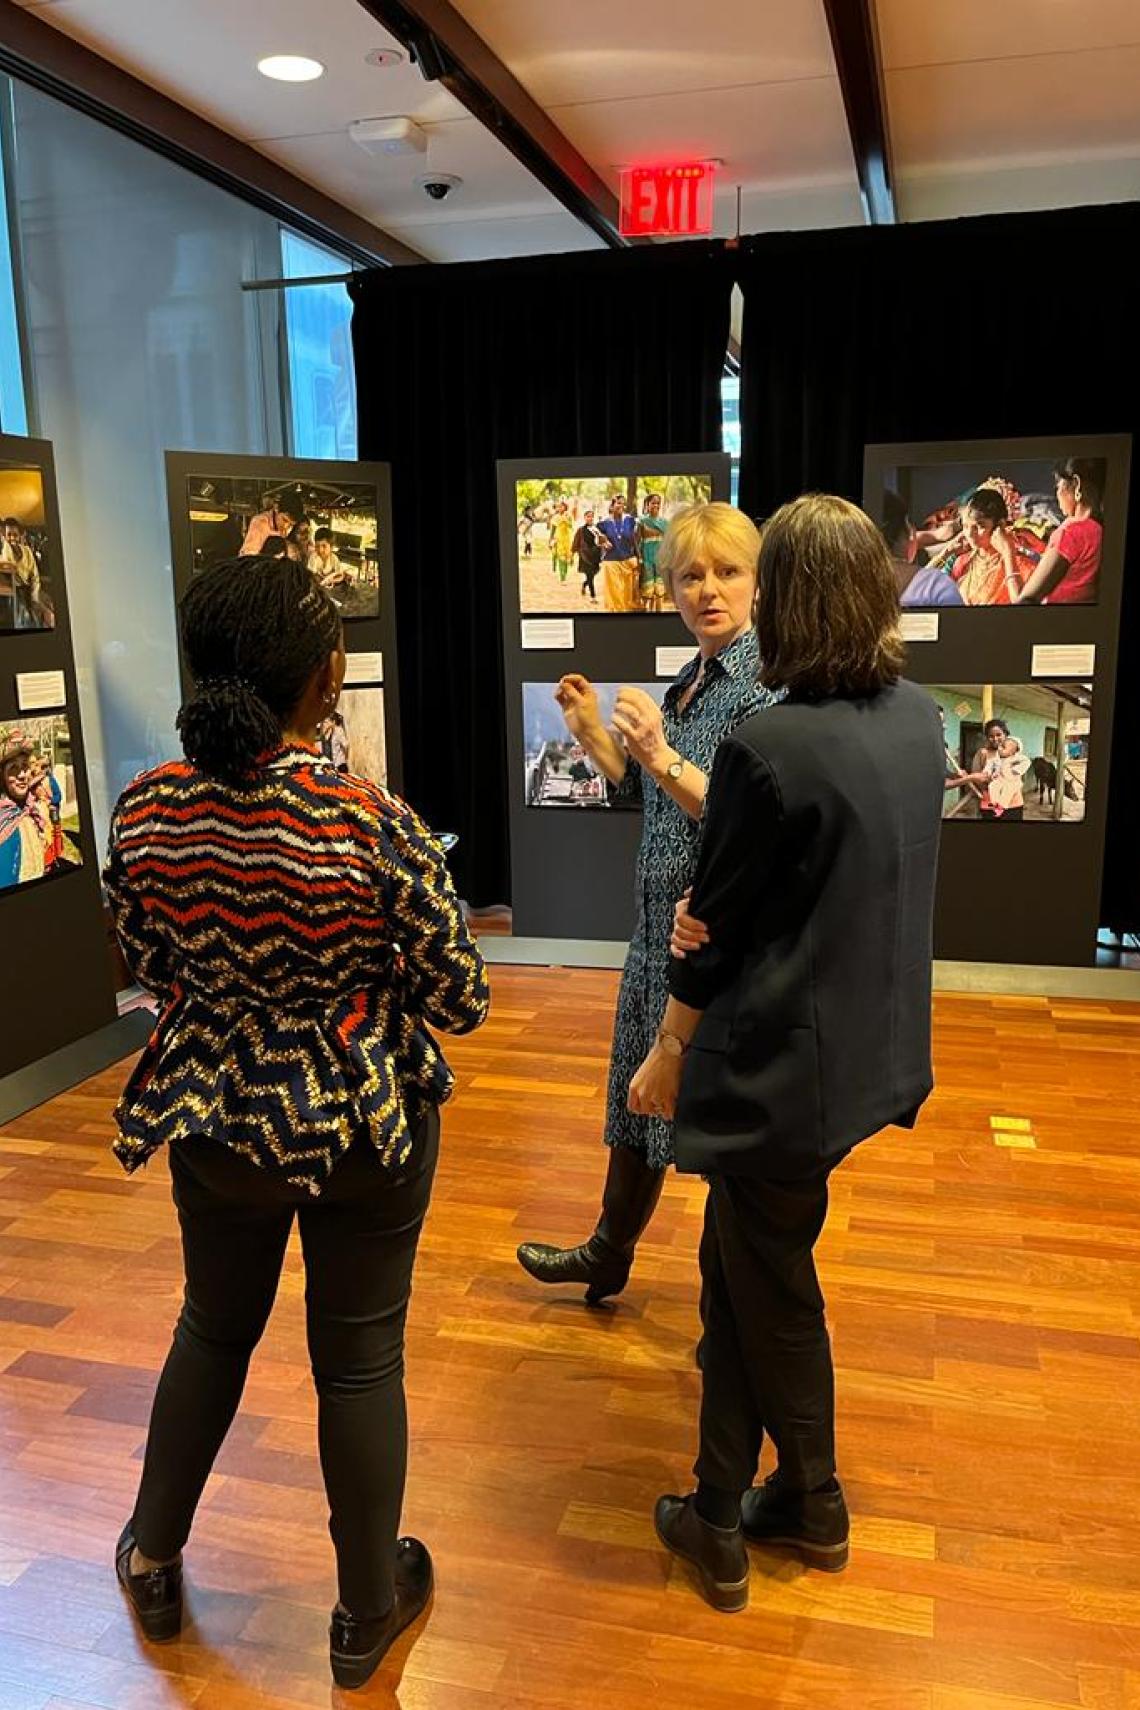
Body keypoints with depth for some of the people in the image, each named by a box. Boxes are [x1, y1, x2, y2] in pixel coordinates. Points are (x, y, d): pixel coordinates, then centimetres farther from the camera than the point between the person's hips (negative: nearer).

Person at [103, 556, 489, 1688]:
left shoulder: (143, 814, -13)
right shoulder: (373, 825, -25)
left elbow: (151, 972, 2)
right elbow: (460, 1002, -15)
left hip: (215, 1120, 4)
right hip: (362, 1125, -3)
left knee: (213, 1328, 28)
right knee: (359, 1360, 16)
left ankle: (152, 1561, 48)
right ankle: (368, 1608, 38)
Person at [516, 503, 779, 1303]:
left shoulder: (764, 686, -16)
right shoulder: (691, 680, 10)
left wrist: (662, 754, -30)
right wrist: (591, 730, 8)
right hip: (663, 925, 9)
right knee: (641, 1093, 22)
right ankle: (608, 1255, 42)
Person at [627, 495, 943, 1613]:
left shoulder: (767, 746, -25)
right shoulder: (917, 720, 0)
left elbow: (717, 931, -15)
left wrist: (667, 1055, 1)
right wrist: (706, 913, -11)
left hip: (784, 1069, -7)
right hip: (868, 1050, 8)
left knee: (773, 1298, 15)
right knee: (735, 1268, 22)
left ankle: (812, 1509, 38)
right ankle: (721, 1512, 37)